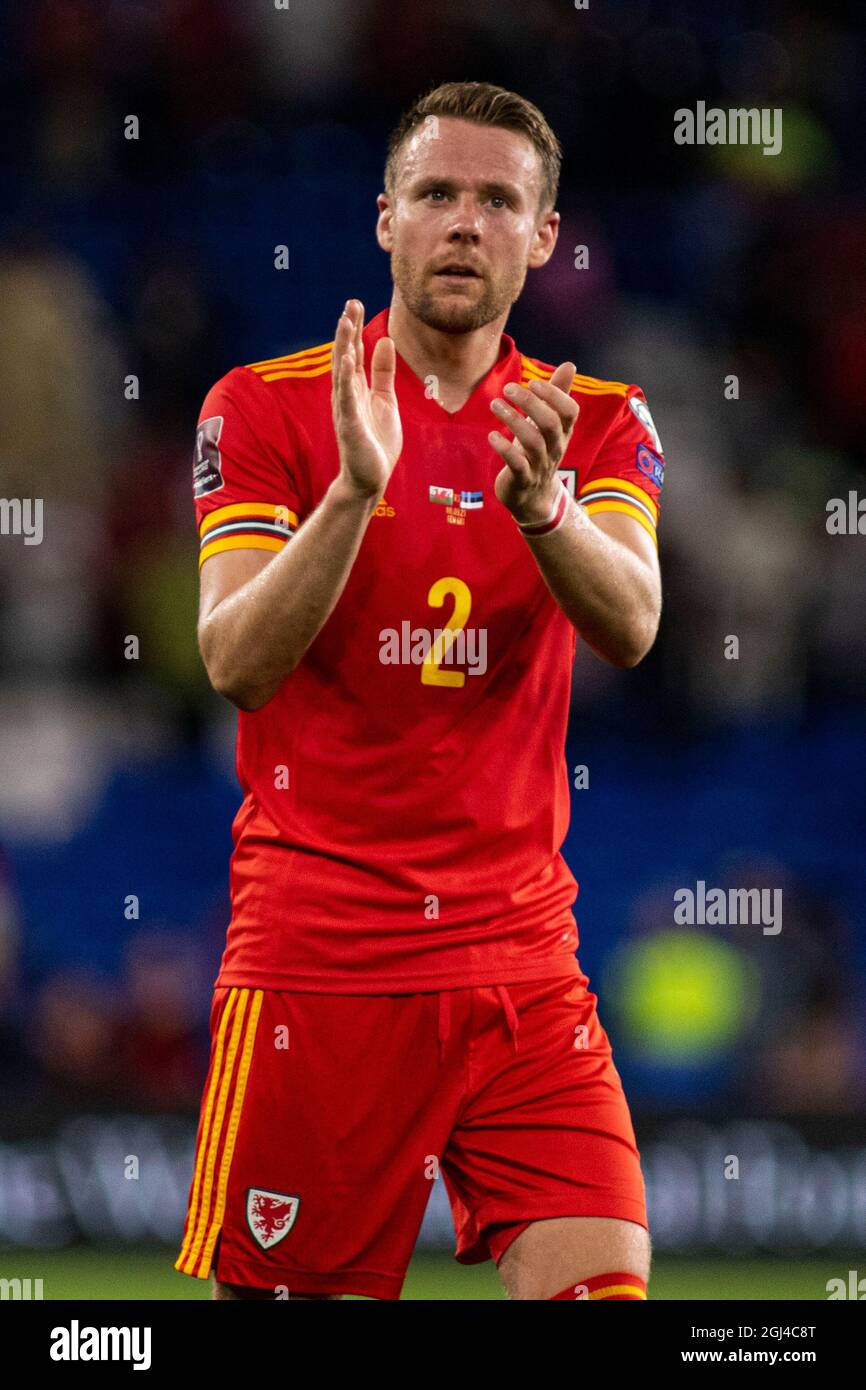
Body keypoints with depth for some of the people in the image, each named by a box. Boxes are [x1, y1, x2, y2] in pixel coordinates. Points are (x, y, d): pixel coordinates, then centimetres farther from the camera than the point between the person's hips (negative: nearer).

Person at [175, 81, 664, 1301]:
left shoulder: (597, 422, 8)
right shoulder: (266, 408, 0)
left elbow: (629, 630, -10)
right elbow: (237, 663, -12)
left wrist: (542, 504, -31)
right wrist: (356, 486, -27)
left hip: (524, 959, 2)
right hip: (316, 957, -2)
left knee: (598, 1281, -10)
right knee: (270, 1290, -1)